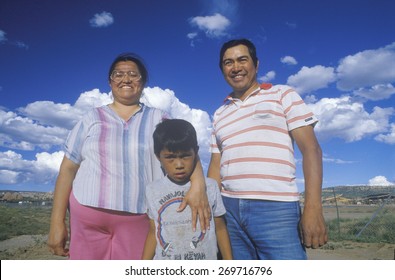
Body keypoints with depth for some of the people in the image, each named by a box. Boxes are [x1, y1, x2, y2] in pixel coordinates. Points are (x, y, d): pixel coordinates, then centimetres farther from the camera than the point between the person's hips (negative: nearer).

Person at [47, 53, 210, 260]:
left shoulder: (158, 119, 6)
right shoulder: (92, 118, 7)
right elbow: (68, 169, 6)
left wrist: (198, 184, -26)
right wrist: (57, 222, 0)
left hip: (139, 219, 0)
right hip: (87, 216, 1)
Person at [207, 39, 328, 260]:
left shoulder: (283, 95, 6)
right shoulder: (219, 114, 18)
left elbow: (311, 149, -3)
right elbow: (216, 165, 16)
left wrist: (313, 209, -12)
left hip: (275, 209, -4)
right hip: (228, 209, 4)